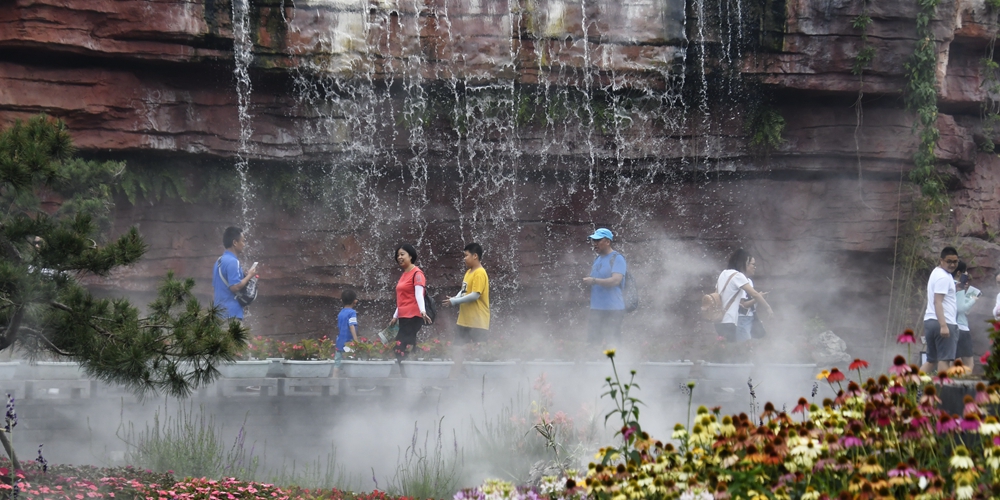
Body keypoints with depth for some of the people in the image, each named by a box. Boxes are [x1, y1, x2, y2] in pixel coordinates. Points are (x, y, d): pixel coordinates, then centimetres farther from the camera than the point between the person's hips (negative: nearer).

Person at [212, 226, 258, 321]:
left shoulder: (220, 261, 16)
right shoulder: (232, 262, -13)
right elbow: (235, 287, -21)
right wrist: (249, 275, -6)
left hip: (220, 312, 9)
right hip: (231, 314, -9)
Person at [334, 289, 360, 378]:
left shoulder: (340, 313, 10)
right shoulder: (352, 312, -9)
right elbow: (352, 327, -18)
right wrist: (356, 341, -21)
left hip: (339, 344, 6)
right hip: (349, 343, -6)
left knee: (337, 364, 5)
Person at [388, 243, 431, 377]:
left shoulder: (417, 273, -9)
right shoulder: (404, 274, 18)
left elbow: (419, 294, -21)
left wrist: (422, 311, -35)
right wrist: (395, 316, 28)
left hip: (413, 317, -9)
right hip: (404, 318, 9)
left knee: (400, 347, -16)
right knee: (408, 348, 7)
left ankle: (404, 375, -17)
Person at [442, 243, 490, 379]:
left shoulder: (480, 273, -15)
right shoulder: (468, 272, 13)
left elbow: (475, 295, -22)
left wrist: (454, 301, -18)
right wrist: (454, 299, -3)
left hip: (477, 321, -10)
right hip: (464, 320, 10)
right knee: (459, 349, 10)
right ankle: (453, 377, 15)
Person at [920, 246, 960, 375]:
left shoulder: (937, 273, 20)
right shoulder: (943, 277, -11)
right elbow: (937, 302, -21)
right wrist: (943, 325, -27)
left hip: (930, 321, 10)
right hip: (944, 323, -10)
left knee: (931, 360, 13)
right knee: (944, 359, -9)